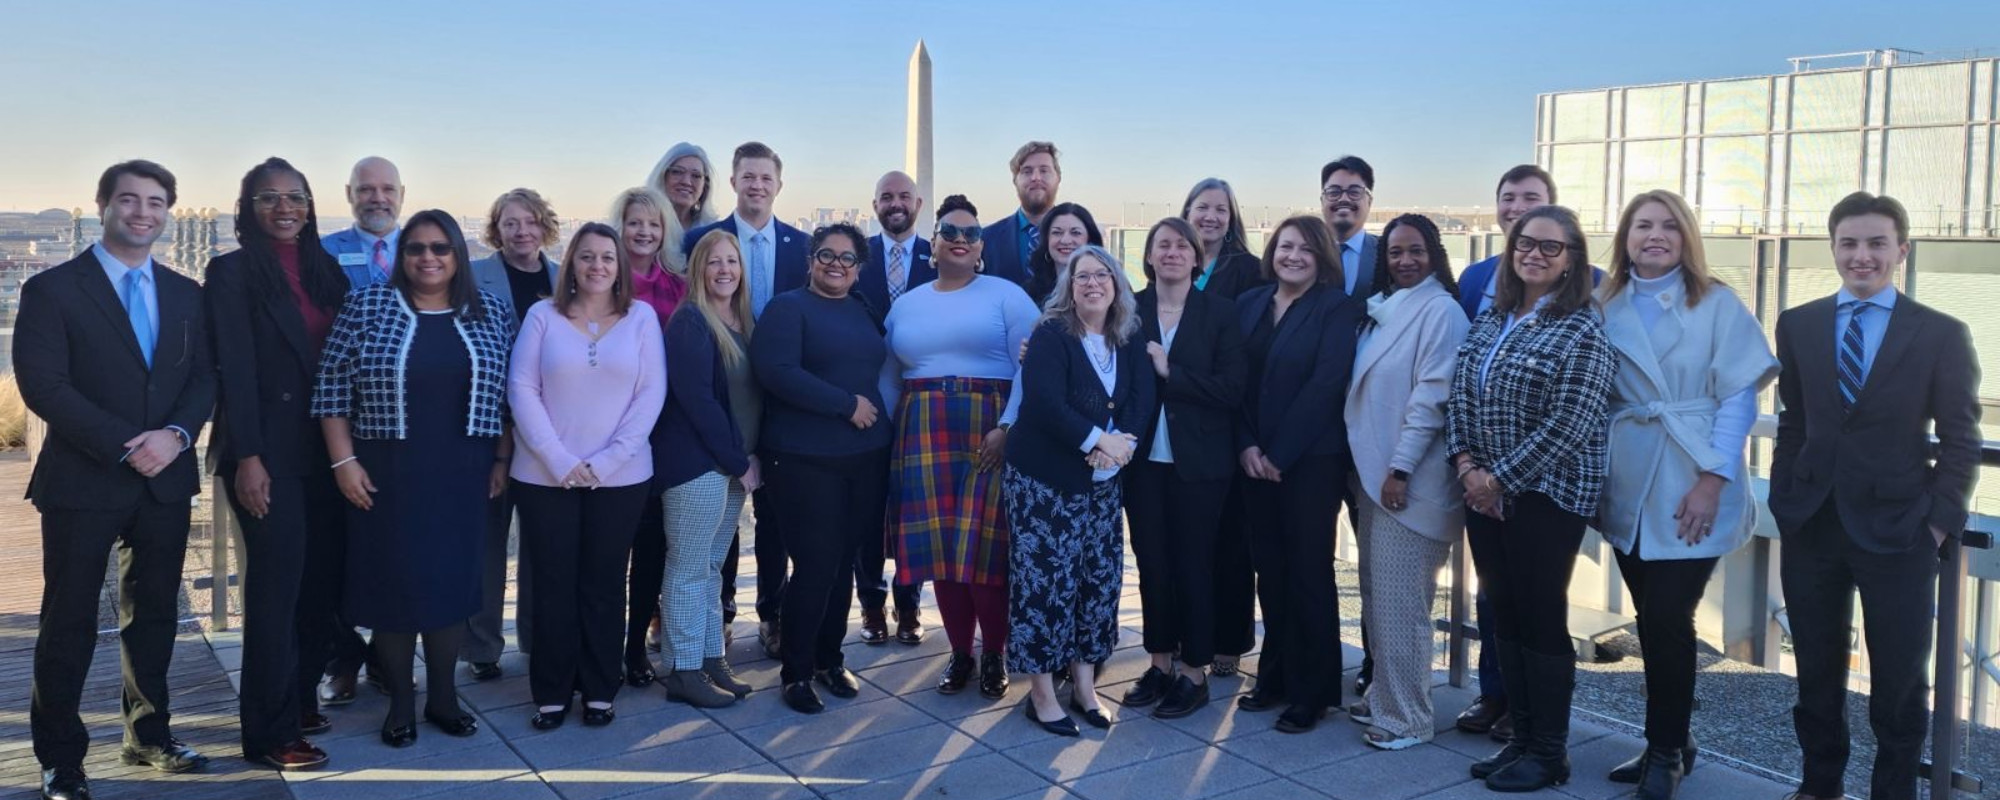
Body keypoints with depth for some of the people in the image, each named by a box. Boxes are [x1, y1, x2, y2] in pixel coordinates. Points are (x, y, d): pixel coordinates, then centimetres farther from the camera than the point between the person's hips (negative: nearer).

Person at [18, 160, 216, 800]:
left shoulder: (186, 295, 11)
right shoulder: (51, 289, -4)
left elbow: (203, 378, 6)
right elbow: (43, 385, -12)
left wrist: (175, 435, -13)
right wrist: (123, 448, -18)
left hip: (165, 480, 4)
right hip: (83, 481, -4)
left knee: (154, 614, 13)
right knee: (70, 623, 3)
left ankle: (149, 736, 26)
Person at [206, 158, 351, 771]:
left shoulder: (326, 270, 12)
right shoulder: (233, 272, -4)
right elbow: (235, 369, -11)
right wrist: (247, 457, -17)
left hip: (324, 447, 6)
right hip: (269, 449, -6)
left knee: (322, 576, 8)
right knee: (277, 582, -3)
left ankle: (301, 698, 24)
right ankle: (272, 731, 6)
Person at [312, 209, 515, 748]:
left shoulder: (493, 313, 3)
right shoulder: (366, 308, -2)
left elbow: (510, 394, 6)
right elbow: (332, 390, -2)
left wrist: (503, 460, 2)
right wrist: (344, 461, -8)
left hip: (463, 476, 2)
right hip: (387, 474, -1)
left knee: (454, 580, 8)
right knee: (393, 581, 4)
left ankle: (443, 696, 22)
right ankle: (400, 702, 17)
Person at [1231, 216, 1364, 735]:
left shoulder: (1338, 308, -6)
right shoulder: (1249, 304, 10)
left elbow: (1325, 385, -14)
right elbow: (1237, 380, 6)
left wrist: (1279, 454, -15)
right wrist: (1247, 446, -6)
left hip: (1311, 458, -5)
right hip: (1255, 458, 5)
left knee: (1309, 571, 1)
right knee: (1269, 568, 9)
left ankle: (1313, 691, 11)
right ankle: (1276, 676, 21)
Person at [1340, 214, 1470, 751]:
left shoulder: (1440, 311, -9)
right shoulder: (1381, 309, 16)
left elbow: (1432, 395, -16)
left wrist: (1401, 468, -18)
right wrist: (1360, 463, 14)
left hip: (1408, 478, -8)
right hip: (1371, 471, 8)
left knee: (1399, 600, -5)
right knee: (1376, 595, 13)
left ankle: (1407, 717, 5)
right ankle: (1383, 696, 24)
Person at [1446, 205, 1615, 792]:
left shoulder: (1582, 330, -11)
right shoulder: (1490, 319, 9)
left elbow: (1569, 424, -18)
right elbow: (1458, 396, 9)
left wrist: (1499, 478, -15)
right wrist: (1466, 465, -5)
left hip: (1546, 495, -6)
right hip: (1484, 493, 7)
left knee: (1543, 620, 2)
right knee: (1505, 615, 12)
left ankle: (1549, 754, 15)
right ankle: (1521, 738, 24)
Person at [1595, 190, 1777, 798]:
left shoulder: (1717, 304, -1)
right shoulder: (1605, 307, 8)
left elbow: (1739, 397, -5)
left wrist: (1713, 481, -13)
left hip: (1692, 489, -3)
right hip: (1629, 489, 3)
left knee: (1667, 620, -4)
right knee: (1653, 620, 10)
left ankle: (1666, 750, 13)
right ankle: (1668, 743, 24)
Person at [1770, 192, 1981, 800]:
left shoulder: (1942, 334, -1)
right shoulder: (1798, 324, 6)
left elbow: (1961, 442, 0)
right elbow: (1792, 425, 8)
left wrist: (1940, 521, -7)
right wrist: (1785, 508, 4)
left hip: (1897, 533, -2)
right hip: (1811, 528, 2)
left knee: (1899, 678, 8)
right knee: (1817, 672, 13)